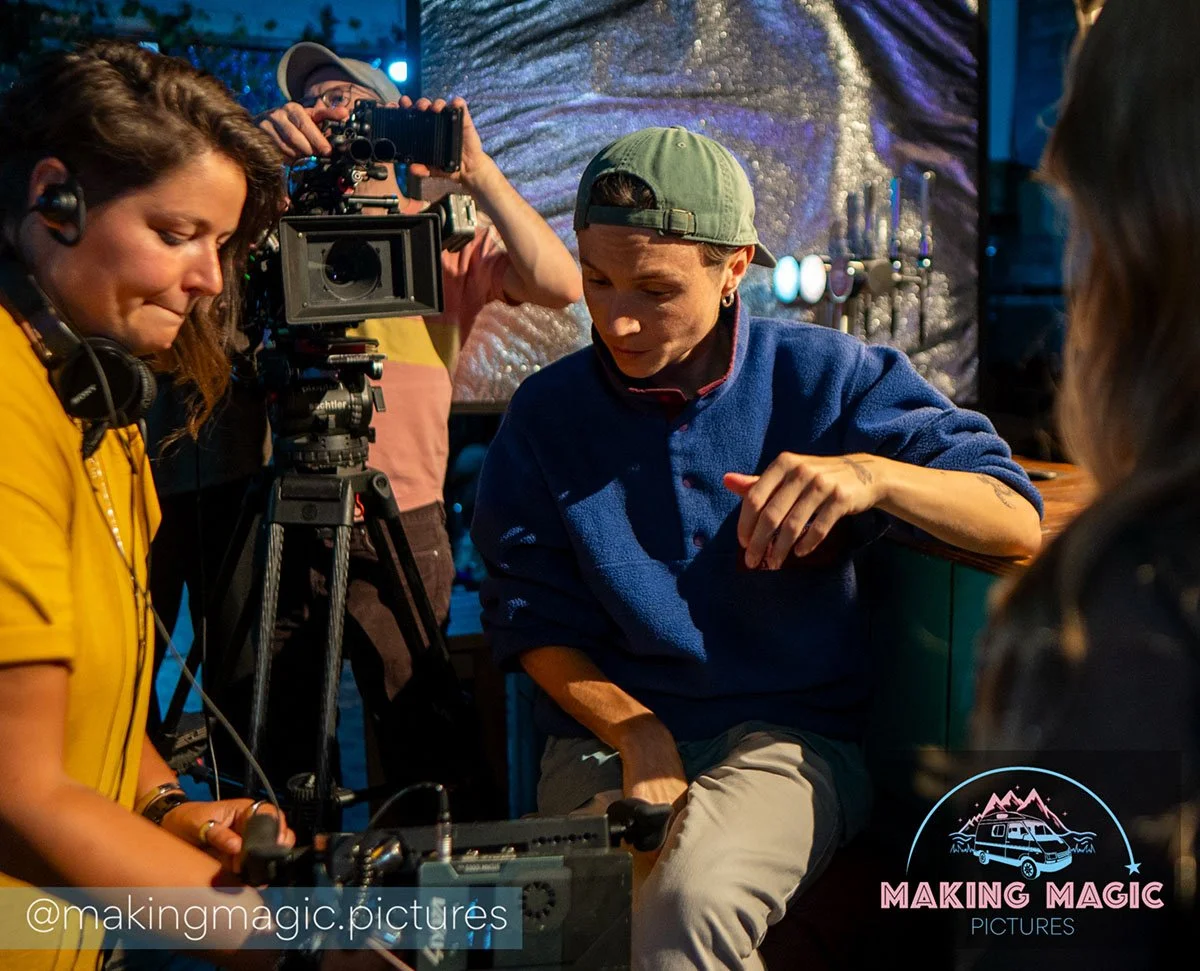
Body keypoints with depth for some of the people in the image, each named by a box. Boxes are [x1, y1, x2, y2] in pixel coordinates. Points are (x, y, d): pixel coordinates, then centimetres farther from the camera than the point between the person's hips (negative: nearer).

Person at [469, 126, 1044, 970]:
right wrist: (636, 735, -14)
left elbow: (1019, 521, -8)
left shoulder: (824, 376, -1)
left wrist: (870, 474, -28)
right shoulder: (547, 415, 3)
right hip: (605, 743, 2)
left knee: (691, 901, -31)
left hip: (792, 734, -2)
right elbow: (533, 621, 3)